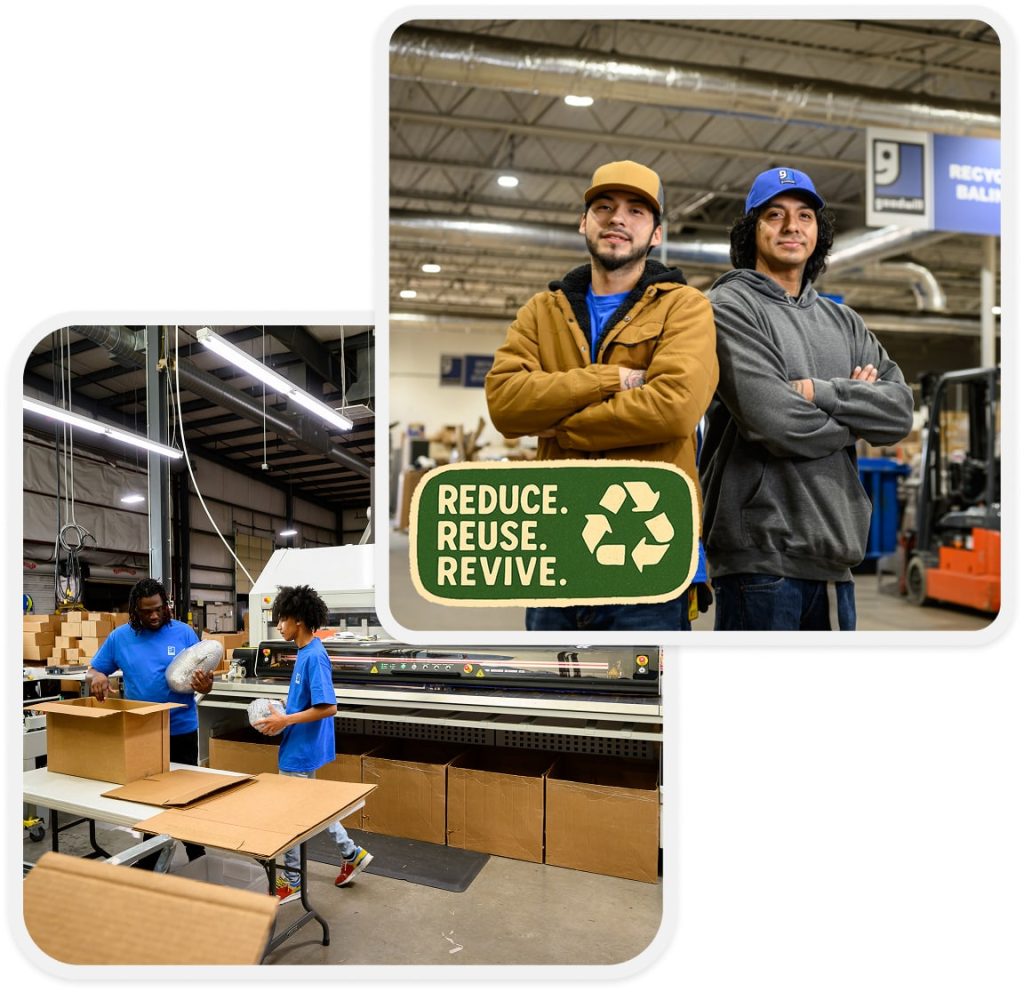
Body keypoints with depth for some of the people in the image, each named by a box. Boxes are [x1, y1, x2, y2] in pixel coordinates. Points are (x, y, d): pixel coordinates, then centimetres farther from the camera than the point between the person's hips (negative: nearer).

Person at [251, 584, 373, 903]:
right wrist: (283, 710, 5)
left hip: (302, 749, -10)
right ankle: (352, 853, 30)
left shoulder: (314, 656, -24)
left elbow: (328, 707, -27)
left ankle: (291, 881, 23)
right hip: (301, 746, 10)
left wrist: (286, 721, -22)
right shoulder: (305, 652, 6)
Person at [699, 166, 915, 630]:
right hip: (761, 553, -7)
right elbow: (775, 422, -16)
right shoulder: (730, 306, -3)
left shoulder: (843, 322, 18)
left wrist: (820, 392, -11)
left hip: (834, 556, 7)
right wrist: (859, 409, 1)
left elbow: (900, 410, 4)